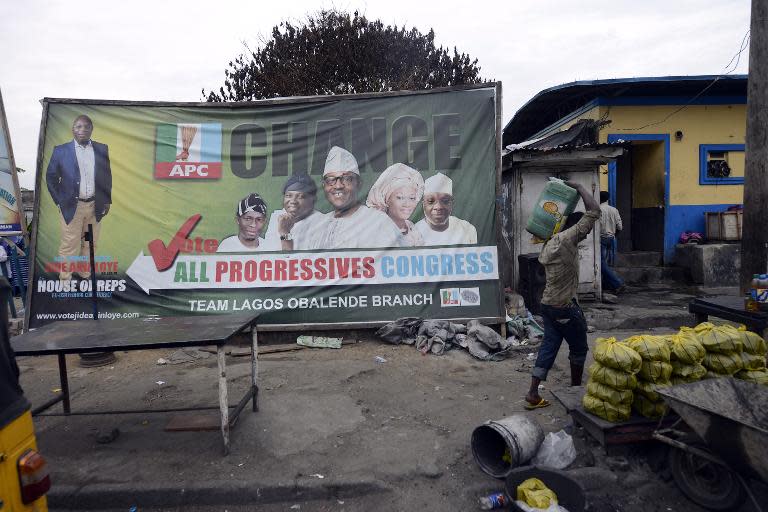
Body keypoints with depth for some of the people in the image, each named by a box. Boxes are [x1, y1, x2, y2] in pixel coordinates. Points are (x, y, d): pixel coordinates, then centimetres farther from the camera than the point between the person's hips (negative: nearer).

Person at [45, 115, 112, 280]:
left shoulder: (102, 149, 3)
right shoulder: (61, 150, -3)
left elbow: (107, 176, 10)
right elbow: (51, 177, 4)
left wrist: (107, 200, 7)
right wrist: (59, 202, 0)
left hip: (95, 206, 2)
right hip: (71, 207, -2)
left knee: (90, 244, 14)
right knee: (69, 246, 3)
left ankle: (85, 275, 30)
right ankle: (65, 279, 16)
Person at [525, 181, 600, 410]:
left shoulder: (550, 242, 9)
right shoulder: (568, 239, -16)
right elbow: (594, 211, -18)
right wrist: (578, 187, -6)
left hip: (548, 304, 8)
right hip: (565, 307, -8)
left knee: (549, 345, 10)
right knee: (579, 348, 12)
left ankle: (533, 393, 7)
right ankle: (575, 389, 28)